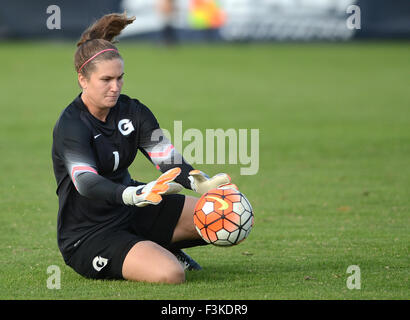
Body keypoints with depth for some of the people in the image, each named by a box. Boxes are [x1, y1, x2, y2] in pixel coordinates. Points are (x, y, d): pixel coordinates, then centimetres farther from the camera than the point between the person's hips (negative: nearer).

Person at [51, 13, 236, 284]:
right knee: (170, 274, -31)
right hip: (88, 238, -7)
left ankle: (163, 250, 15)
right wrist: (135, 195, -55)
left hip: (132, 214, 7)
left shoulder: (133, 111, 1)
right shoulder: (71, 127, -19)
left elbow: (170, 161, -8)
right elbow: (86, 182, -35)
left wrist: (204, 183, -30)